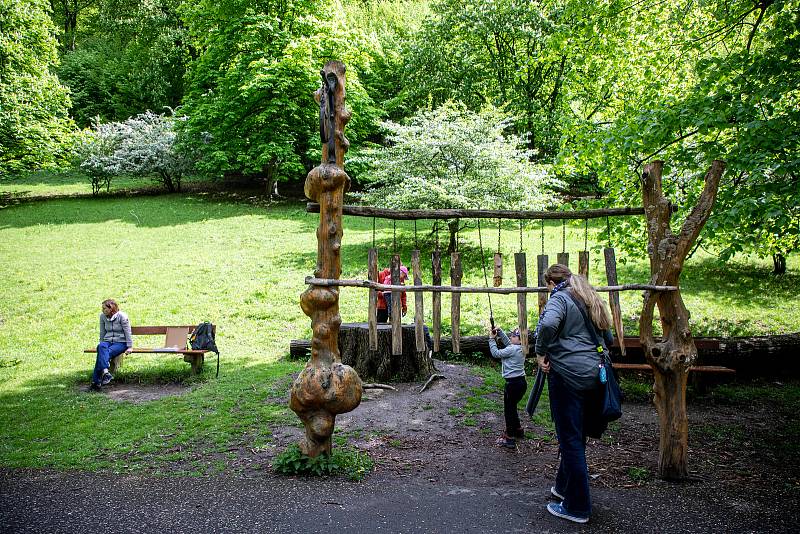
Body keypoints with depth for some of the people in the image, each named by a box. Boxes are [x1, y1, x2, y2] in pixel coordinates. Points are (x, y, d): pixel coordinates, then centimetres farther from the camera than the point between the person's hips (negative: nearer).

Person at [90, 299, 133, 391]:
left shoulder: (122, 316, -8)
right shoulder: (102, 316, 6)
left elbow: (127, 332, -8)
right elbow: (102, 332, 16)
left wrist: (130, 347, -9)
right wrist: (102, 343, 14)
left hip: (120, 342, -4)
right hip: (107, 341, 4)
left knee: (102, 354, -31)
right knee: (101, 347, -34)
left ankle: (96, 381, -37)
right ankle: (105, 372, -50)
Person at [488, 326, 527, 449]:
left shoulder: (512, 349, -18)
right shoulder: (521, 348, 8)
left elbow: (496, 353, -13)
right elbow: (507, 342, 21)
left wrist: (492, 338, -5)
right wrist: (499, 332, 13)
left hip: (513, 383, -9)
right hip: (522, 382, 9)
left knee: (508, 410, 0)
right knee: (512, 407, 25)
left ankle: (509, 439, 2)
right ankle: (518, 430, 40)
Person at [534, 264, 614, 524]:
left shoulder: (559, 298, -6)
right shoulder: (592, 302, 18)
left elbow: (548, 325, -27)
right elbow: (609, 339, 23)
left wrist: (541, 353, -15)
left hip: (568, 375, -8)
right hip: (594, 374, 8)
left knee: (571, 440, 0)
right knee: (577, 436, 20)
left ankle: (577, 507, 8)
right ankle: (563, 487, 35)